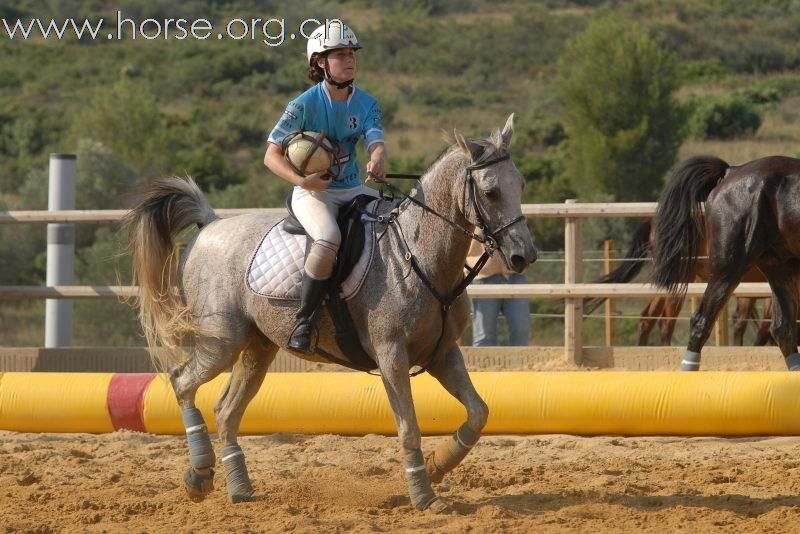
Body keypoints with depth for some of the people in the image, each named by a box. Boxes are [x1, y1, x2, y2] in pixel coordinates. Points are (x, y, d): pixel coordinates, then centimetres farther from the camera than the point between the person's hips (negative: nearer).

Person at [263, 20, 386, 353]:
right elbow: (272, 155, -9)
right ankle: (303, 322, -22)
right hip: (313, 192, -6)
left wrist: (378, 160, -36)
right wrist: (301, 180, -26)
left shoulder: (367, 104, 4)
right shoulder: (304, 105, -10)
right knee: (328, 241, -35)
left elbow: (376, 142, -10)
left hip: (352, 189, 6)